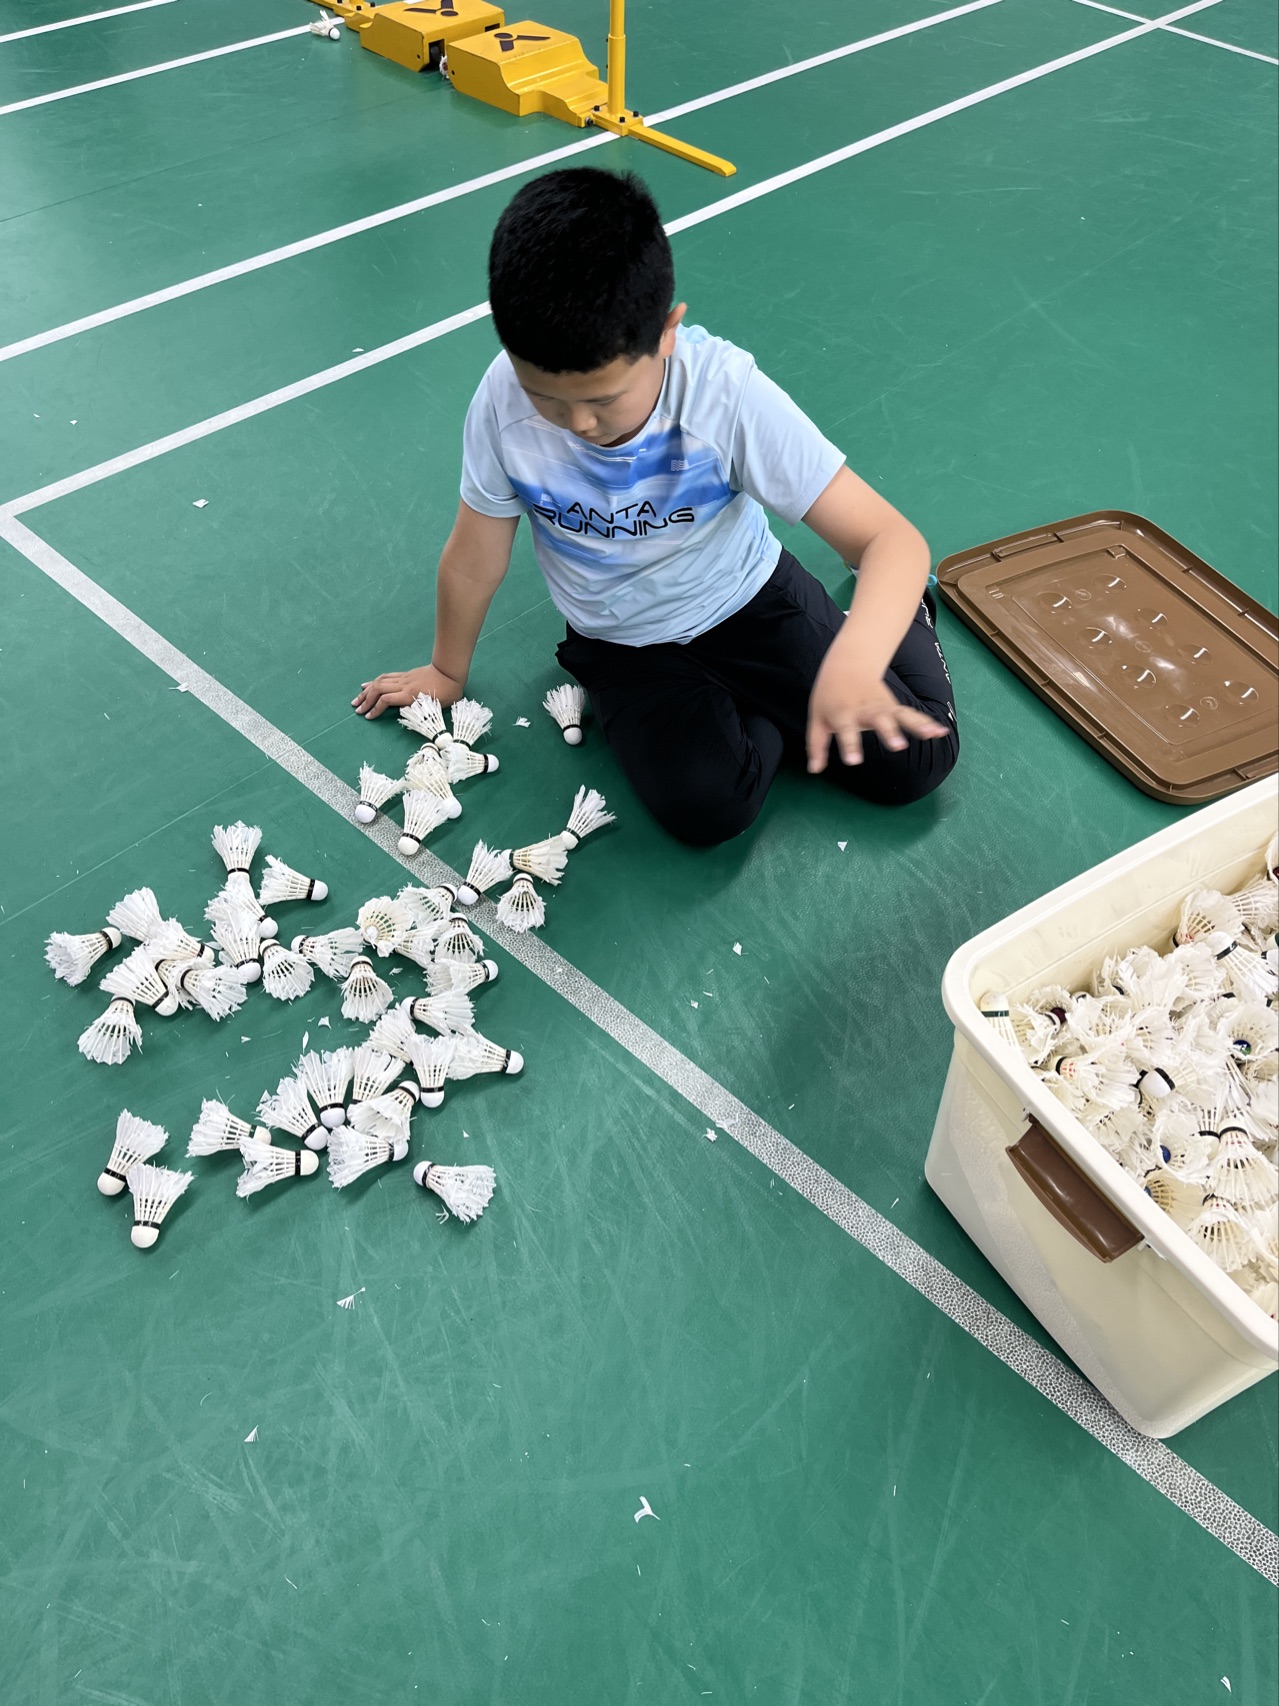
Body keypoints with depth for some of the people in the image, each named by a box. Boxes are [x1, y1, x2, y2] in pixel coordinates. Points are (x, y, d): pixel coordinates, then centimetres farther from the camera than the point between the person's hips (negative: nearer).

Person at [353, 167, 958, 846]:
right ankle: (768, 716, 10)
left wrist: (853, 664, -51)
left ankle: (897, 616, 21)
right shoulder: (505, 403, -24)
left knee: (911, 762, -10)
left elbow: (892, 539, -31)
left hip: (752, 600, -1)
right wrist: (447, 673, 9)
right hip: (622, 644, 1)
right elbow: (474, 558, -6)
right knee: (704, 805, -23)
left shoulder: (727, 391, -29)